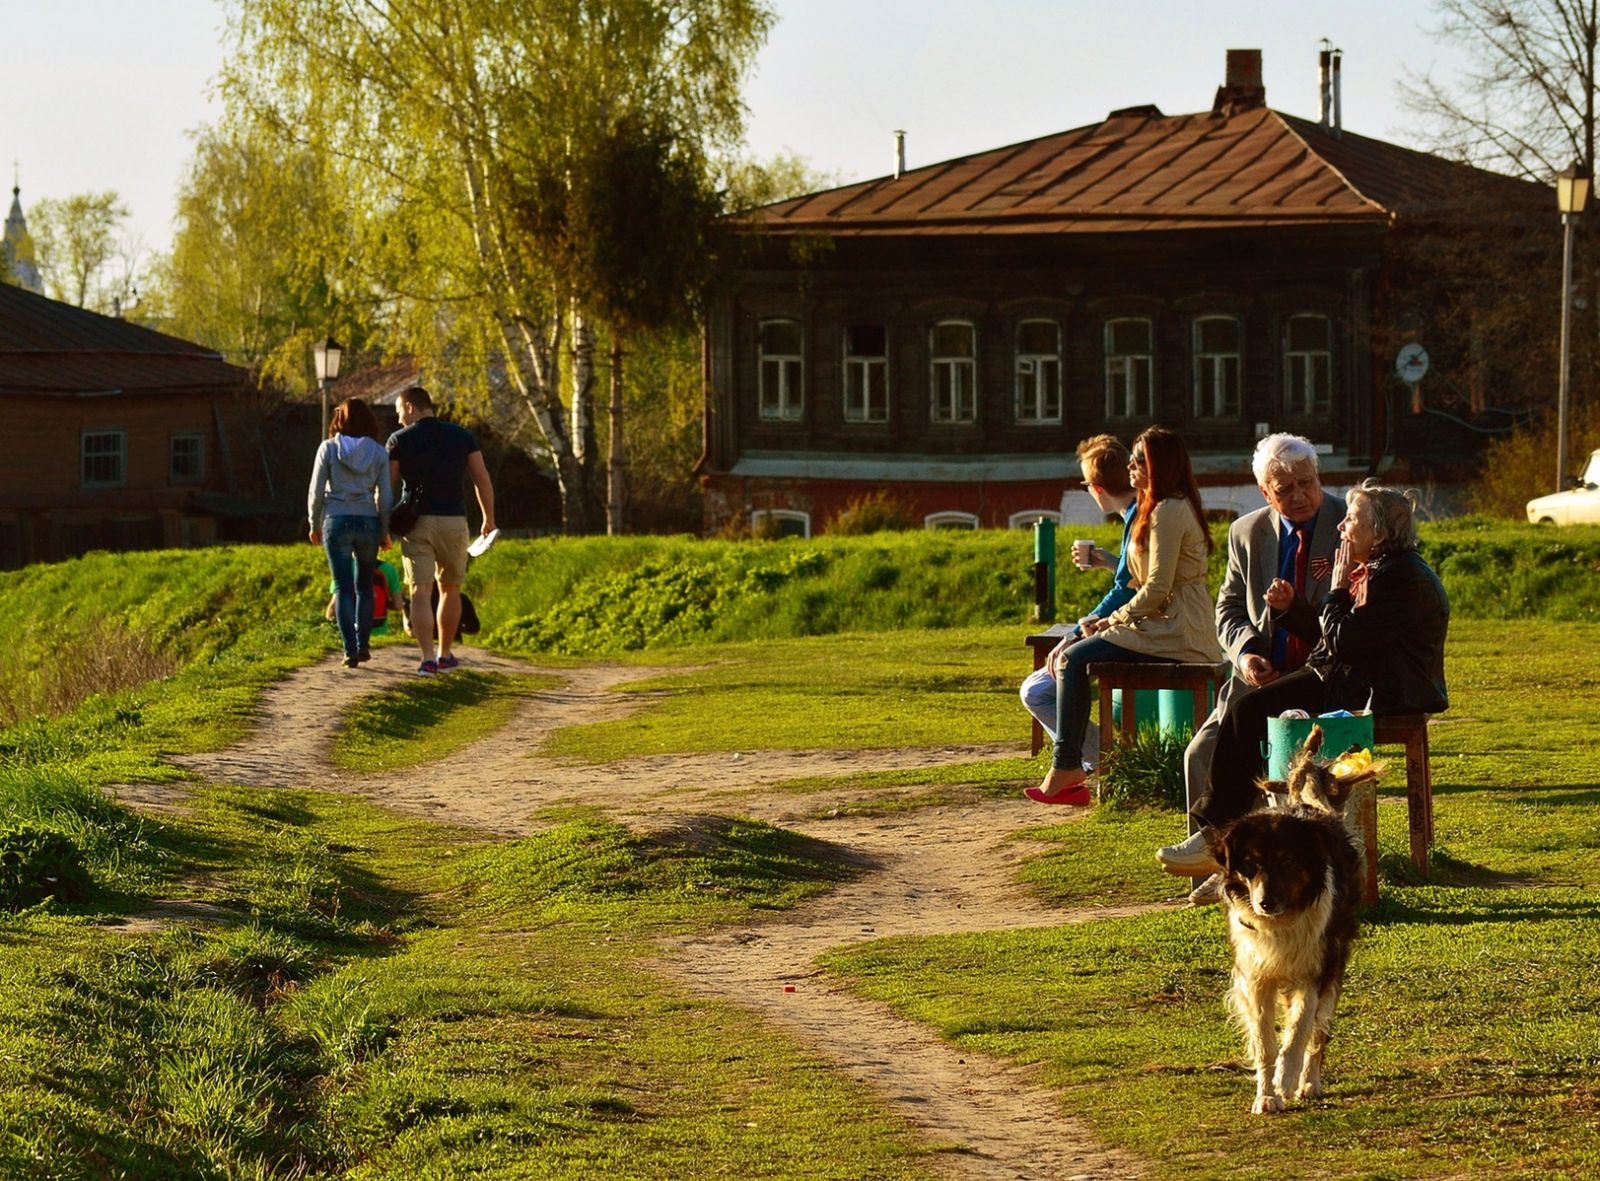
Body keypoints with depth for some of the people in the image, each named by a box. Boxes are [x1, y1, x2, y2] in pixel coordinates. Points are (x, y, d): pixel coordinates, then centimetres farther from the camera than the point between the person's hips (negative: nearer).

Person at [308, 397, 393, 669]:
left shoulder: (328, 448, -2)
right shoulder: (378, 452, 1)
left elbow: (316, 491, -1)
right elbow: (385, 496, 1)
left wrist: (315, 525, 12)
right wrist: (385, 532, 11)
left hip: (337, 523, -1)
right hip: (368, 523, 1)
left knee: (343, 588, 1)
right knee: (364, 586, 17)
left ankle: (350, 650, -8)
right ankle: (362, 644, 19)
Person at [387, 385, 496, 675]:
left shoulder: (400, 440, -1)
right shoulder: (461, 435, 6)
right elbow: (482, 479, 5)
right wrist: (489, 518, 15)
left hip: (417, 523, -2)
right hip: (454, 521, 2)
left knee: (420, 593, -7)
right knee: (450, 589, 19)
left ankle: (428, 658, -22)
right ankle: (444, 654, 27)